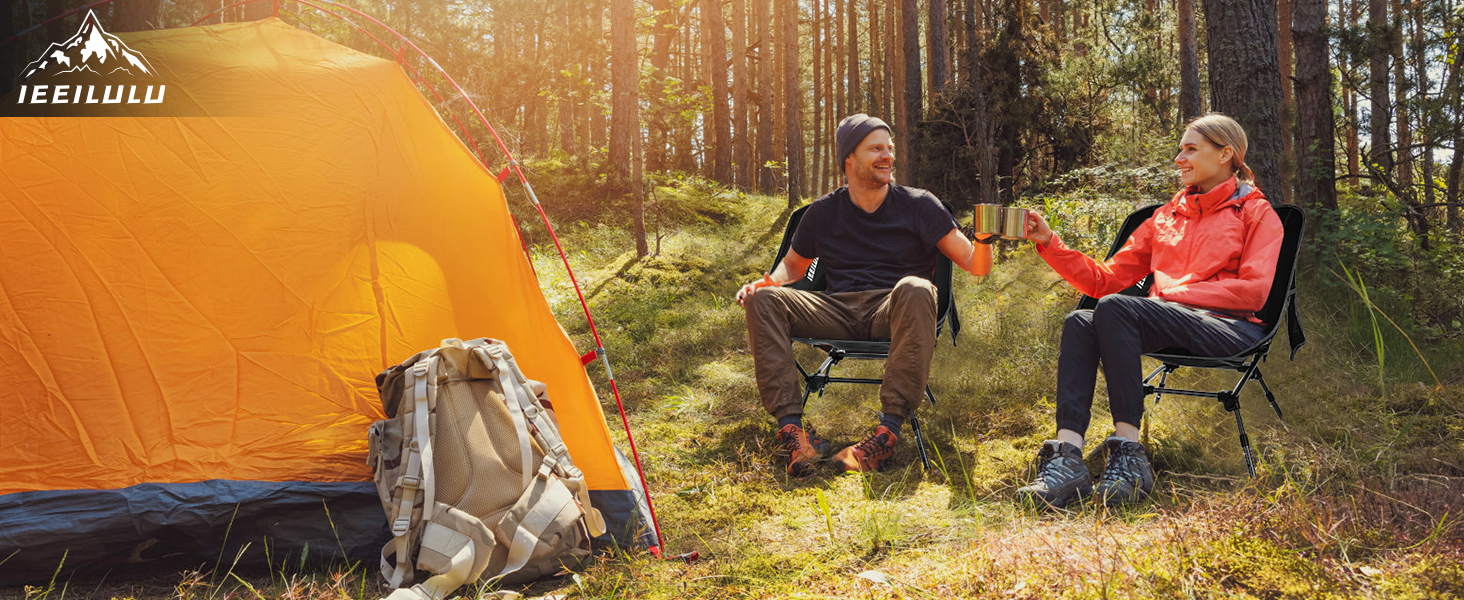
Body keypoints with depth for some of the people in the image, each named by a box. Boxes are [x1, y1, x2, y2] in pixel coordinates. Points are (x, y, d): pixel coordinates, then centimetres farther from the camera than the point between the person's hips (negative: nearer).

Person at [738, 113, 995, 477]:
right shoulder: (823, 212, 14)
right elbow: (794, 265, 27)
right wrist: (767, 282, 3)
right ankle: (790, 426, -32)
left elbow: (975, 266, 5)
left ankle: (889, 429, -41)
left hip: (892, 311, -2)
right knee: (763, 300, -20)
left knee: (915, 289, -38)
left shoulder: (918, 205, 8)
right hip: (839, 312, 3)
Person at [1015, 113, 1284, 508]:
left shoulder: (1256, 213, 11)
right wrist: (1048, 243, 10)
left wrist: (1174, 294, -9)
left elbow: (1254, 291, -5)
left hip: (1229, 328, -5)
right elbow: (1107, 279, 20)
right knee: (1079, 322, -25)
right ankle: (1067, 456, -40)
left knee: (1115, 308, -31)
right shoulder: (1167, 216, 26)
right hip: (1168, 325, 5)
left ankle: (1129, 453, -35)